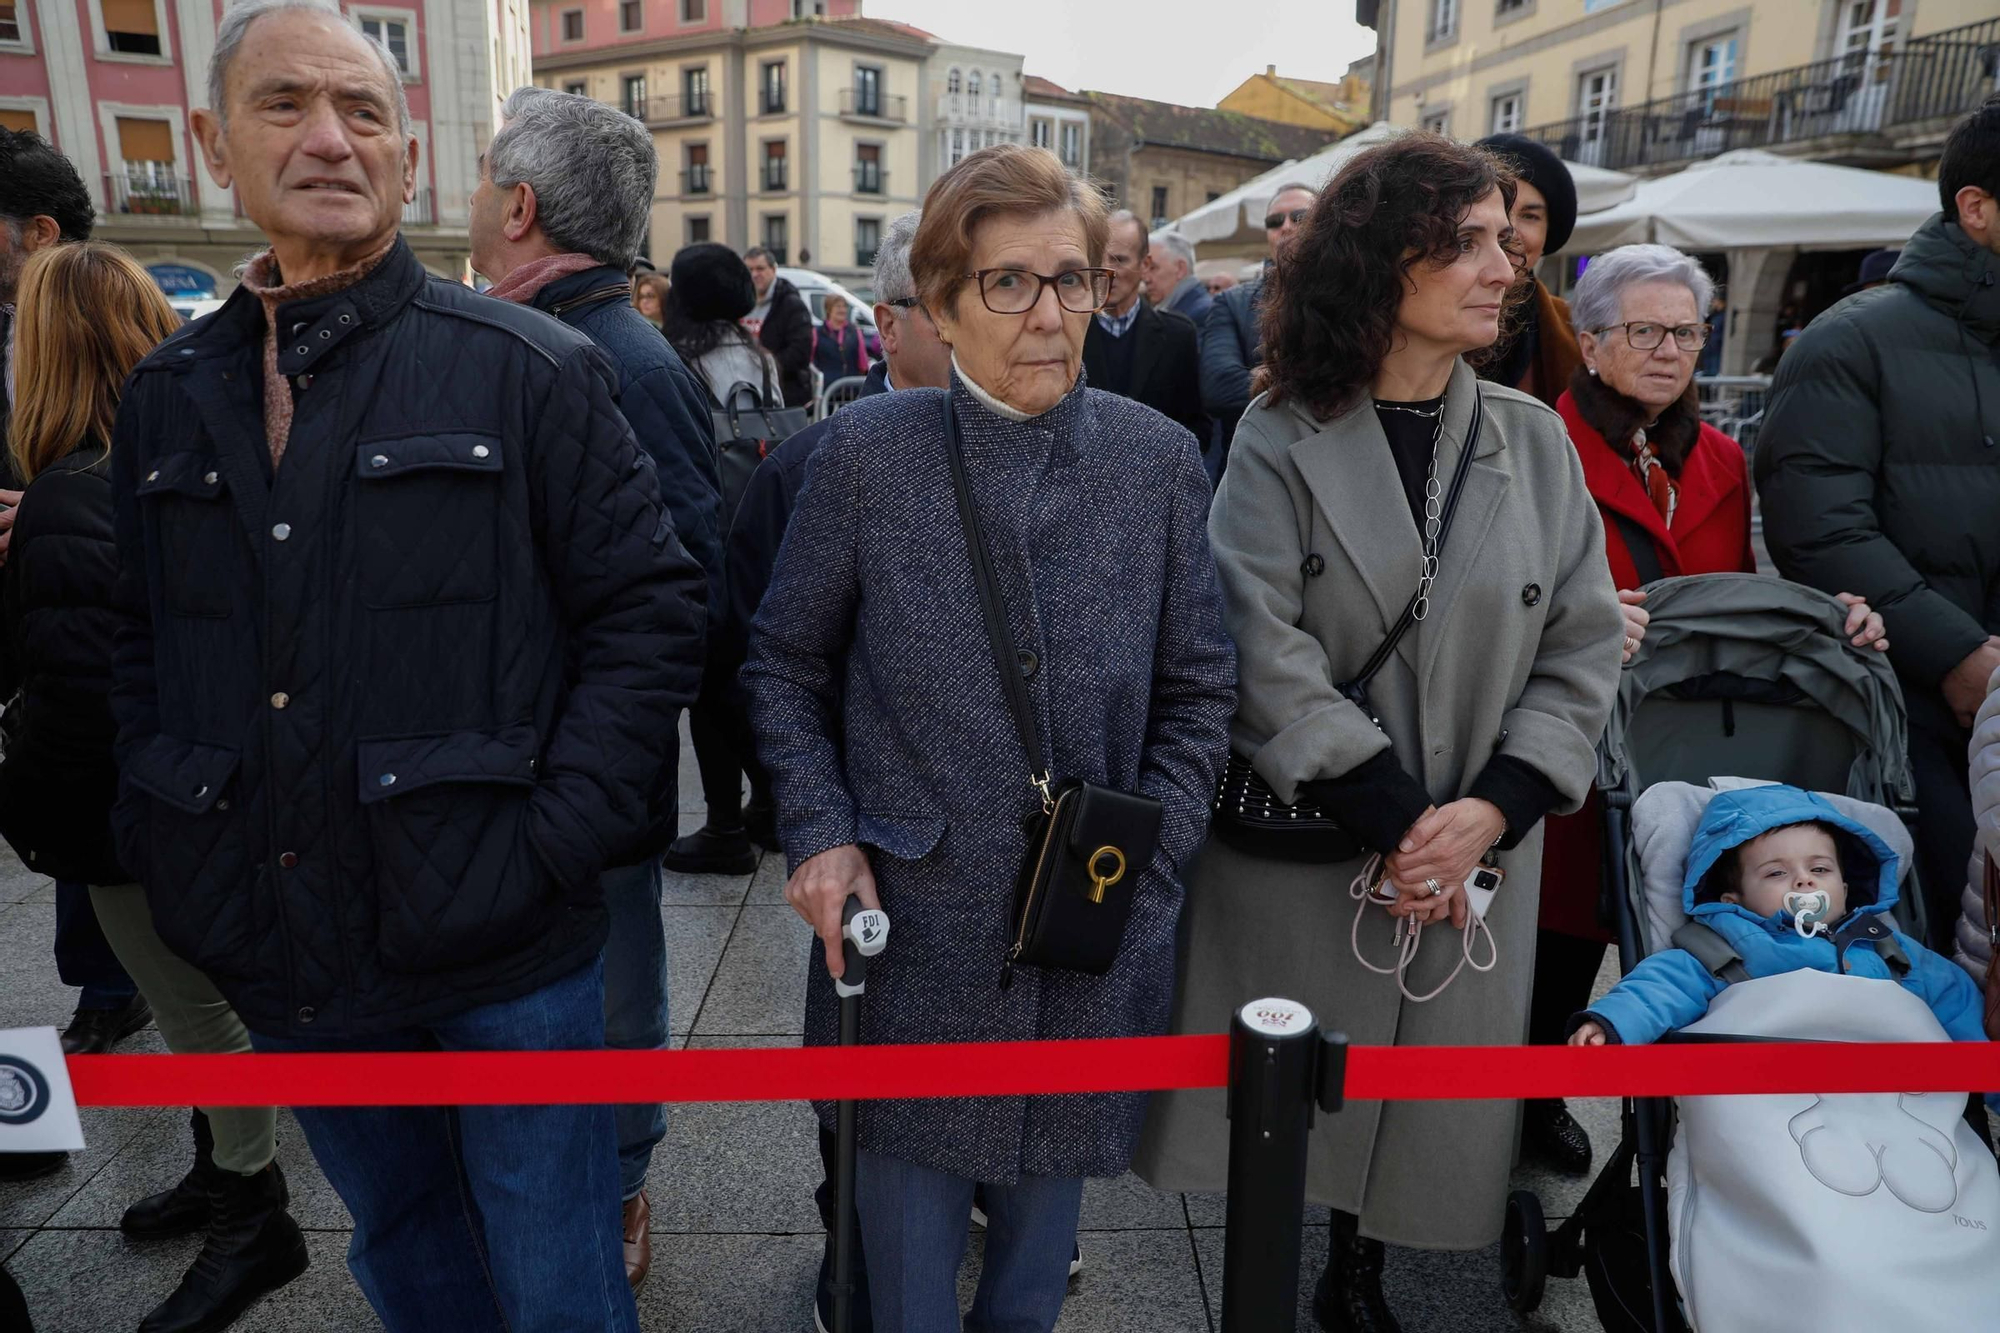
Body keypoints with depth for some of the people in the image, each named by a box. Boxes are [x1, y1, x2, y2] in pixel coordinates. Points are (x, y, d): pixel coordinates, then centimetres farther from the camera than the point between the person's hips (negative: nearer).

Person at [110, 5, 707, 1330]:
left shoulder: (534, 369, -8)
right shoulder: (168, 396, 6)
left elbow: (652, 609, -9)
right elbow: (146, 647, 14)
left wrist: (554, 842, -15)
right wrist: (170, 858, 4)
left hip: (505, 959, -4)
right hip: (284, 966, 5)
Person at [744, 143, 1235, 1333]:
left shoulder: (1160, 459, -2)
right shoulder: (868, 451, -6)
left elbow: (1199, 691, 2)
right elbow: (786, 665, 2)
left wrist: (1144, 857, -7)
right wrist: (820, 832, -9)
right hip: (907, 932, -1)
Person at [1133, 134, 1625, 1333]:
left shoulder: (1535, 442, 3)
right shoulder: (1282, 440, -8)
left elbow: (1583, 648, 0)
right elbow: (1264, 651, -16)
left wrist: (1491, 808, -12)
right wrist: (1391, 818, -18)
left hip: (1475, 854, 3)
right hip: (1299, 843, -3)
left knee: (1426, 1093, 15)